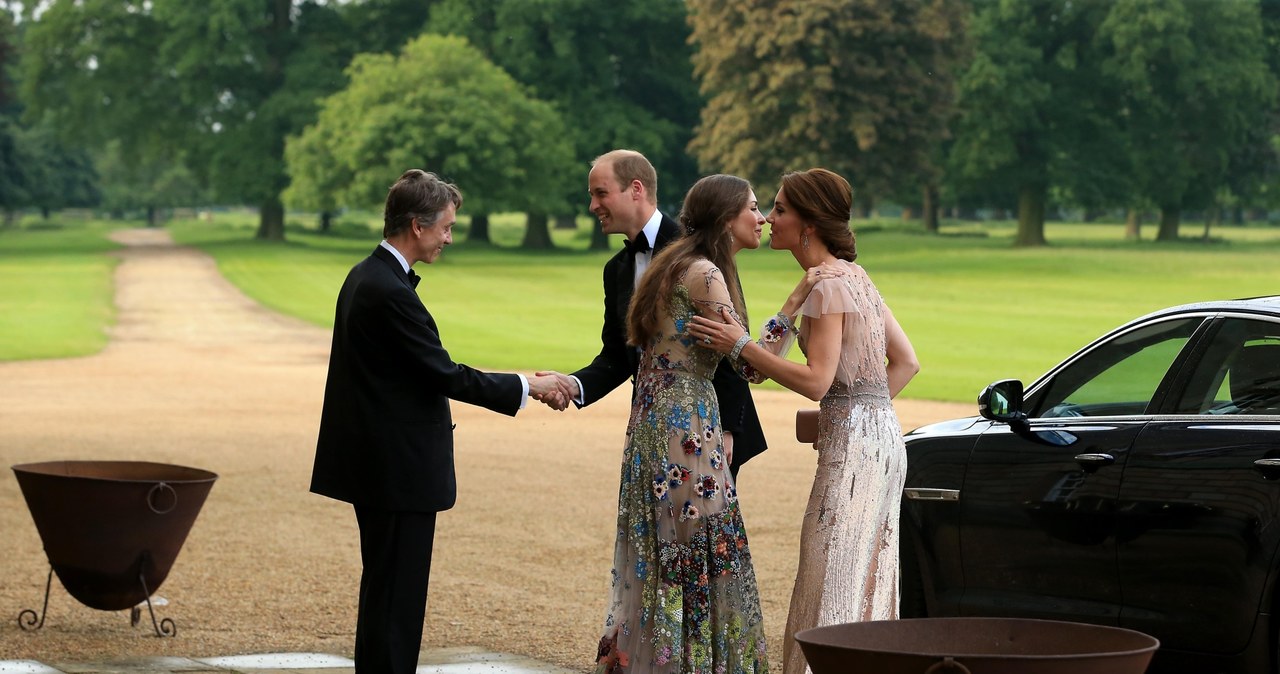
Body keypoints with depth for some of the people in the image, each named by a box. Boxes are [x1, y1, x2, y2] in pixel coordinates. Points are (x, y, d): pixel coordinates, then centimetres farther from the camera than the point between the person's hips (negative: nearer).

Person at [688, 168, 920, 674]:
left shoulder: (826, 284, -13)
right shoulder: (854, 276, 15)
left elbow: (815, 381, -20)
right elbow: (906, 362, 16)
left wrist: (741, 346, -16)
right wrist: (865, 408, 11)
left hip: (853, 444, -10)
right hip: (881, 438, 10)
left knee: (834, 589, -6)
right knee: (865, 585, 13)